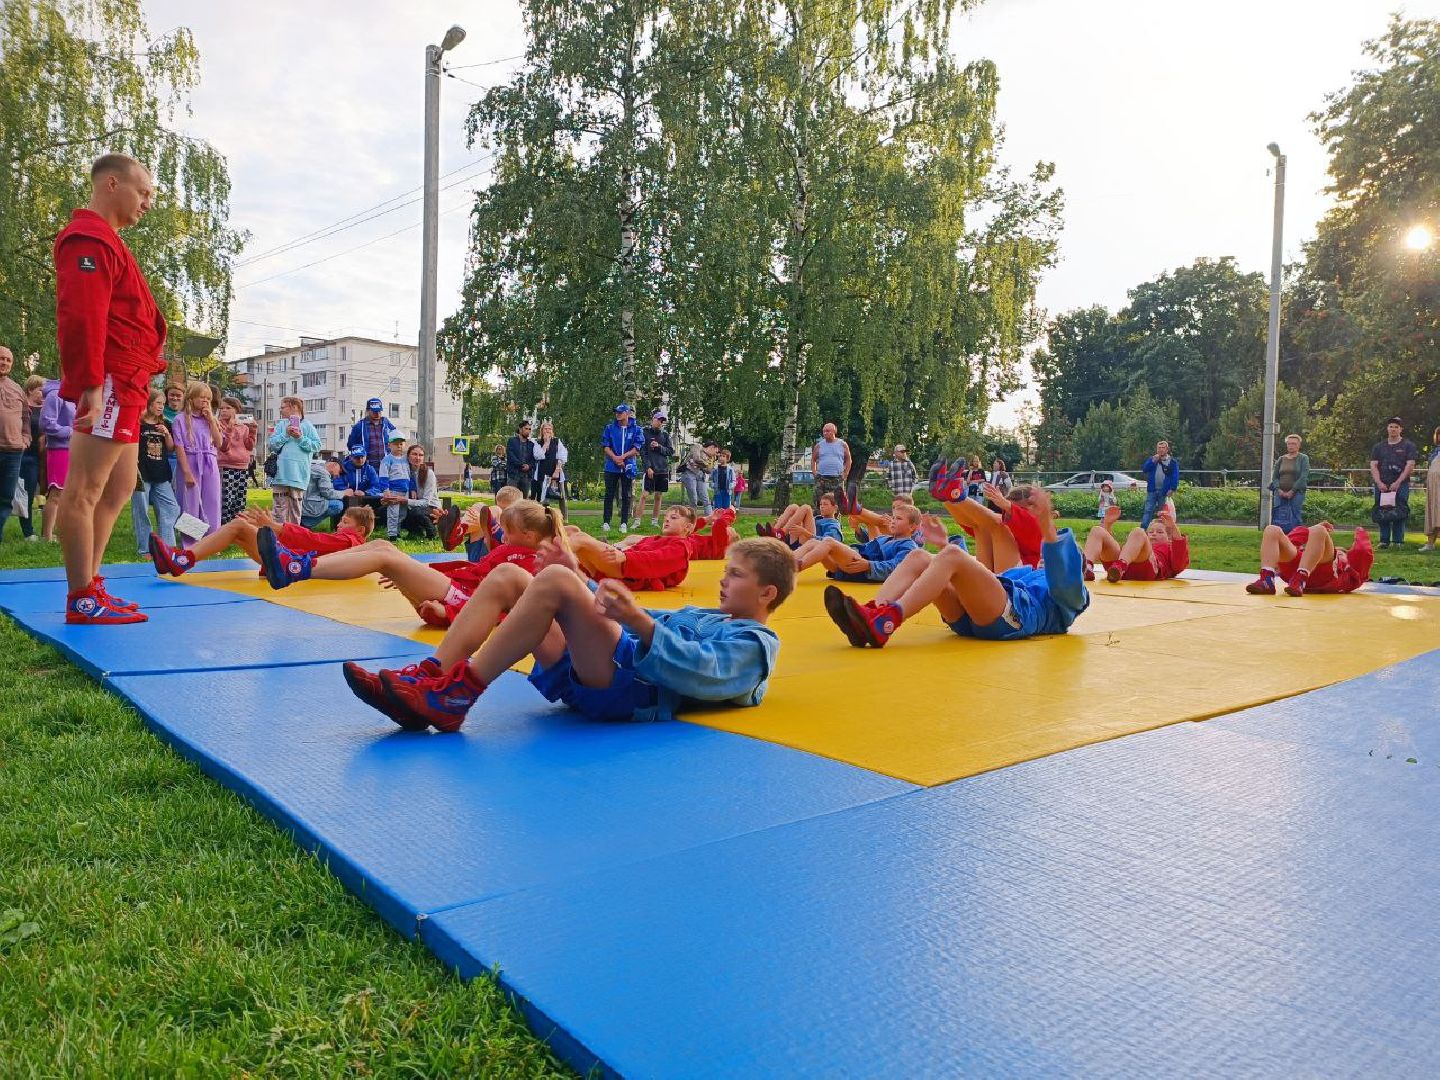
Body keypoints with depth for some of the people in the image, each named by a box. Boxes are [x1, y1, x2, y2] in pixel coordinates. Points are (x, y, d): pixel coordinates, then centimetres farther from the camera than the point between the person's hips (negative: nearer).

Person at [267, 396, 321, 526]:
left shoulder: (307, 425, 4)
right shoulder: (281, 424, 12)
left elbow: (317, 445, -4)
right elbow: (273, 444, 2)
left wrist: (301, 438, -13)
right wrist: (285, 434, -10)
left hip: (298, 474, -2)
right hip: (281, 473, 2)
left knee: (295, 507, 5)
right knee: (280, 506, 0)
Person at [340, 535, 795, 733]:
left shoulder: (753, 642, 6)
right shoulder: (703, 616, 36)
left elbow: (702, 672, -16)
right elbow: (625, 620, 38)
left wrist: (639, 621, -30)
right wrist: (581, 579, 27)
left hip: (634, 688, -9)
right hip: (586, 671, 10)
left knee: (554, 581, -29)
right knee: (508, 577, 2)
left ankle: (457, 696, -25)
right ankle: (431, 677, -11)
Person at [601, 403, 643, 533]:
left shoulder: (636, 429, 2)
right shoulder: (610, 428, 6)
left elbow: (637, 448, -3)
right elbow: (605, 446, 2)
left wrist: (623, 457, -14)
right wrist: (615, 458, -13)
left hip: (628, 467, -1)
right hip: (611, 467, 1)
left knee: (626, 496, 3)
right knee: (609, 495, 2)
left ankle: (624, 523, 7)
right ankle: (606, 522, 5)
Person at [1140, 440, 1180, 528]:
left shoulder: (1172, 461, 2)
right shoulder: (1152, 459, 11)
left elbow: (1175, 476, -2)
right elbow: (1145, 469, -1)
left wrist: (1172, 489, -11)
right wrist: (1153, 461, -14)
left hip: (1164, 491, -1)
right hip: (1152, 490, 1)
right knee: (1148, 510, -4)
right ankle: (1142, 529, -8)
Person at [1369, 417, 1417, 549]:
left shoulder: (1408, 446, 7)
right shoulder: (1379, 447, 16)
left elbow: (1410, 465, -2)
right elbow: (1373, 465, 8)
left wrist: (1398, 482, -12)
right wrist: (1379, 483, -6)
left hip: (1401, 485, -3)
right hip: (1382, 485, 3)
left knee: (1399, 513, -8)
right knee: (1381, 513, -1)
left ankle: (1398, 541, -4)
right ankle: (1384, 541, 5)